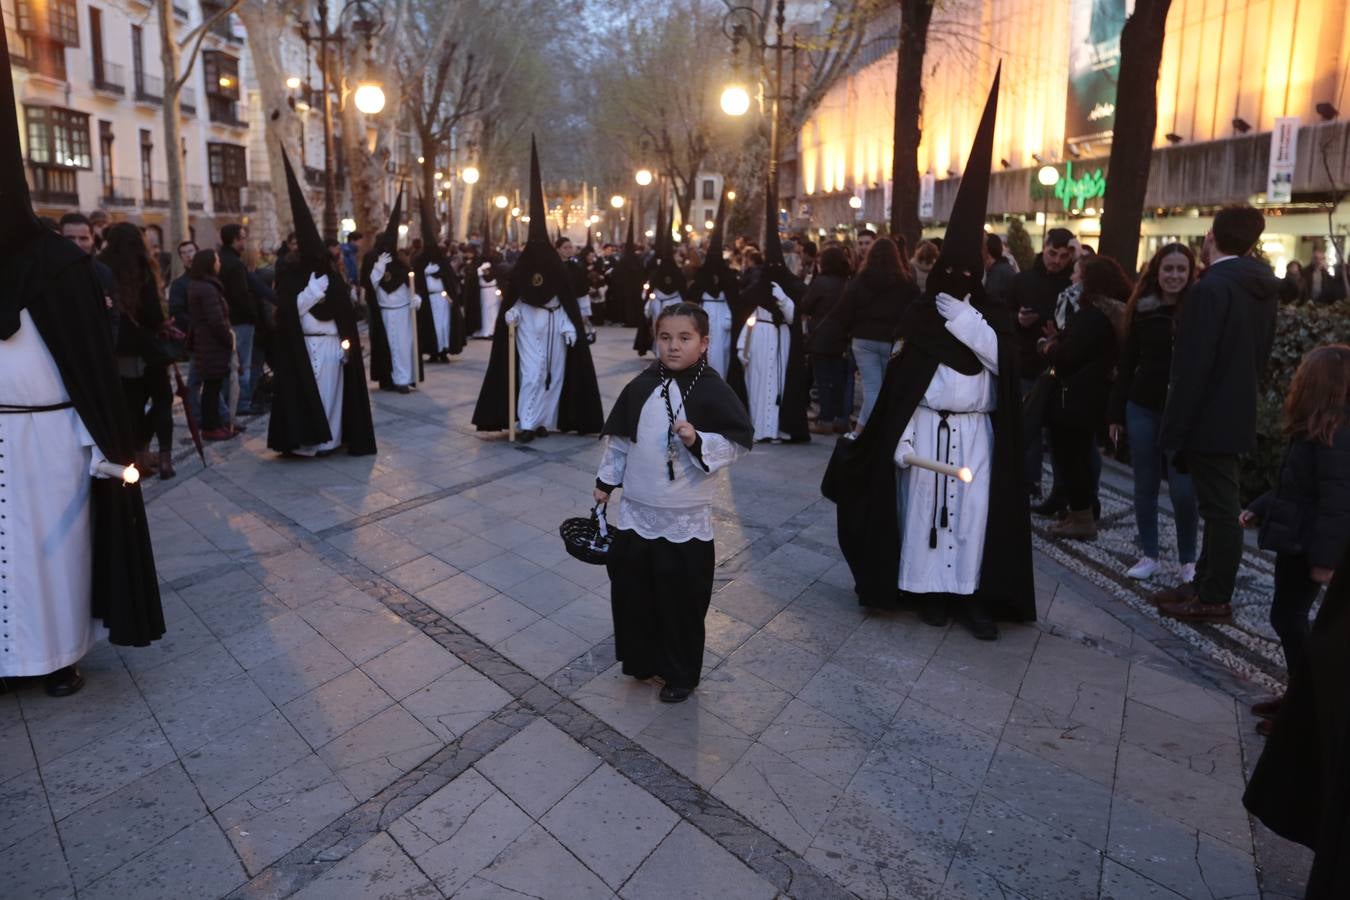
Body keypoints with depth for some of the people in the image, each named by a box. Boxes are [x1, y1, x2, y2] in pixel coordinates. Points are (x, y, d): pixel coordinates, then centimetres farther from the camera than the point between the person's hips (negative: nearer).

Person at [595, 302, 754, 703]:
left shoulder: (714, 392, -12)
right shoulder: (641, 387, 0)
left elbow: (737, 443, -11)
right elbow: (619, 439, 9)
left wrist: (698, 441, -26)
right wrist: (605, 481, 12)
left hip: (686, 518, -4)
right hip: (636, 511, 4)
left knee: (680, 598, 8)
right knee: (630, 586, 14)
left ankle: (680, 673, 29)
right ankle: (641, 657, 37)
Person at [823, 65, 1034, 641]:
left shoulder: (993, 315, 7)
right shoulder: (918, 315, 1)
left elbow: (1001, 358, -11)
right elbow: (901, 377, -3)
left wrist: (962, 315, -15)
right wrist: (900, 439, -9)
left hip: (977, 432, 2)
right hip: (927, 428, -2)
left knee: (975, 512, 1)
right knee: (925, 507, 3)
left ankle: (973, 594, 9)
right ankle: (927, 588, 14)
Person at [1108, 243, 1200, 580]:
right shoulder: (1142, 309, 4)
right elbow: (1127, 364, 6)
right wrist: (1116, 413, 5)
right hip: (1142, 408, 3)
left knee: (1183, 489, -3)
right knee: (1145, 485, 9)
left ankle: (1188, 561, 15)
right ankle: (1149, 555, 22)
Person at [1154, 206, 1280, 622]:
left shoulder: (1212, 288, -20)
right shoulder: (1264, 286, 8)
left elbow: (1193, 366, -22)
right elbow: (1261, 352, 14)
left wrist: (1175, 429, -18)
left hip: (1210, 417, -9)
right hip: (1237, 412, 9)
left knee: (1220, 507, 0)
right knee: (1220, 505, 16)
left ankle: (1215, 599, 11)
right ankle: (1206, 582, 29)